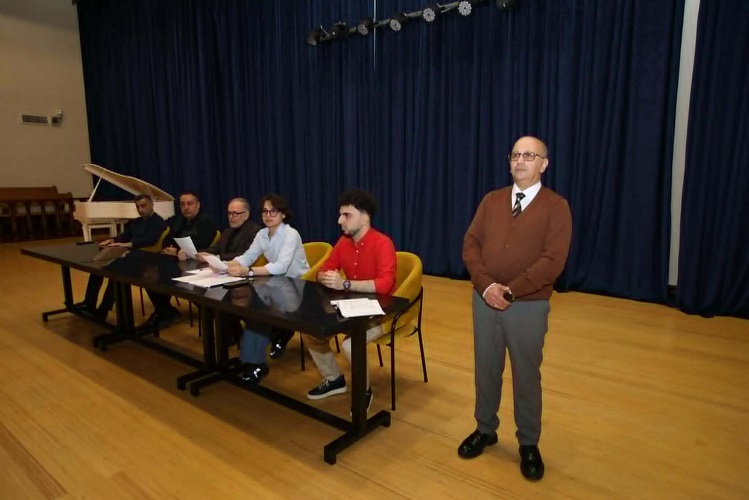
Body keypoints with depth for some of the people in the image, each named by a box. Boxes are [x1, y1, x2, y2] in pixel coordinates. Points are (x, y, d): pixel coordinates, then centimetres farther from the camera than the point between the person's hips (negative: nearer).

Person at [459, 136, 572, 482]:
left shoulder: (556, 206, -6)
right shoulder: (492, 200, 7)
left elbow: (553, 261, -15)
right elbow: (471, 244, 0)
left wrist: (510, 290, -18)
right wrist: (486, 285, -15)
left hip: (529, 306, -3)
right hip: (484, 300, 4)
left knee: (527, 376, 11)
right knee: (486, 369, 16)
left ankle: (529, 444, 31)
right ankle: (485, 430, 37)